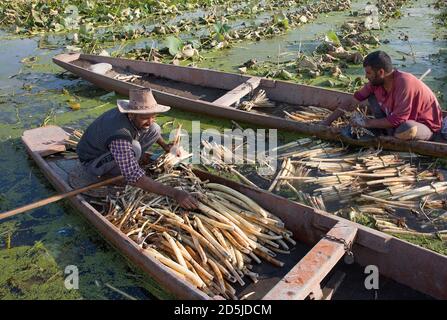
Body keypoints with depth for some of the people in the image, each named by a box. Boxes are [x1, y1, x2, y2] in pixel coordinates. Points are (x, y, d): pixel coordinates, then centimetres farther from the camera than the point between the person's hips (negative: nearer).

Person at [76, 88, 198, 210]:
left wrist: (164, 145, 0)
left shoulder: (136, 118, -18)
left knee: (155, 129, -7)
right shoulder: (119, 135, -42)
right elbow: (134, 177, -46)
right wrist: (174, 193, -51)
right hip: (93, 161, -7)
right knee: (134, 148, -36)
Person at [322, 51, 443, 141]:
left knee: (405, 130, -40)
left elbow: (396, 120, -32)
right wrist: (326, 122, -5)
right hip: (403, 119, 7)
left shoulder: (404, 83, -32)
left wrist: (367, 123, -20)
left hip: (426, 126, -7)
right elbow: (352, 100, -4)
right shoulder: (376, 81, -11)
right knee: (372, 97, -1)